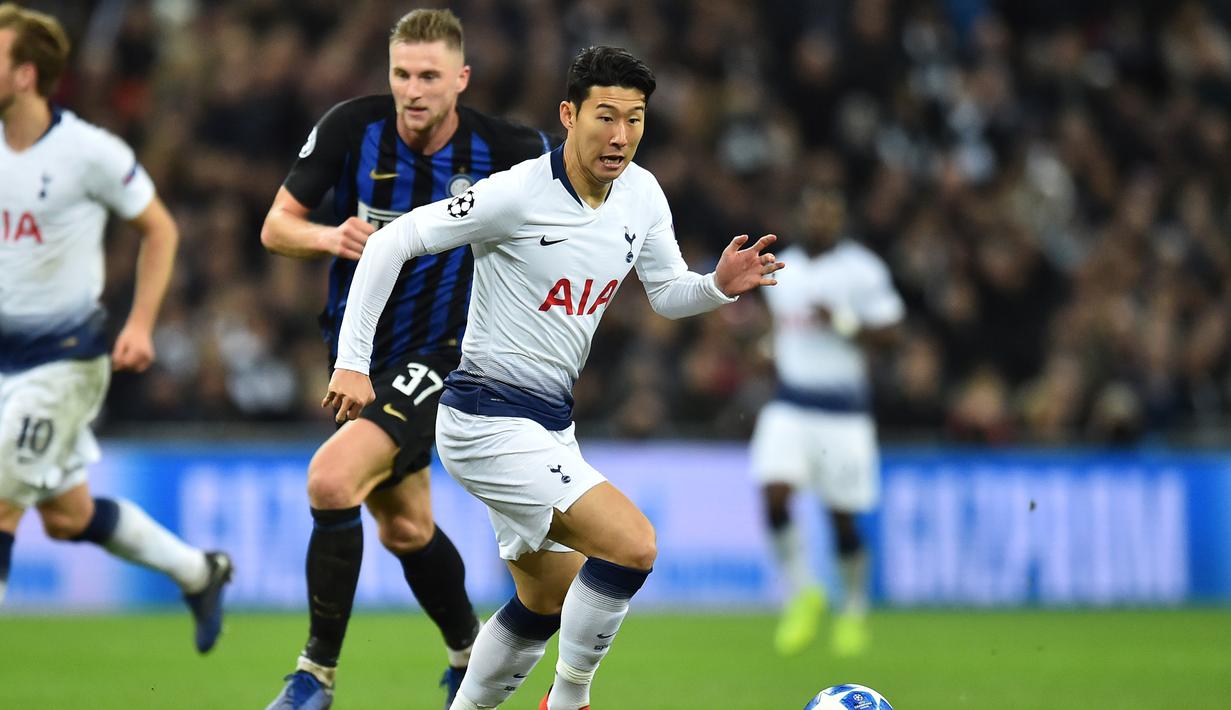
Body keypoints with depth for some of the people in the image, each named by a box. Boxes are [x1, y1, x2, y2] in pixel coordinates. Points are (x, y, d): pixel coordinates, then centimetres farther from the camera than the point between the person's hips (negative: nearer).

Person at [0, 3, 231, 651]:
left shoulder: (89, 152, -14)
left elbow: (159, 229, -3)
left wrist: (140, 324, -11)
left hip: (66, 357, -6)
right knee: (65, 517, 13)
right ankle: (198, 572, 33)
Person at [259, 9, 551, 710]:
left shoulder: (501, 148, -15)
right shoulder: (351, 128, -11)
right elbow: (276, 226, -6)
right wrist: (328, 237, -27)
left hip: (440, 357, -4)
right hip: (360, 353, 4)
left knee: (332, 479, -26)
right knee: (405, 527, 18)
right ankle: (469, 651, 45)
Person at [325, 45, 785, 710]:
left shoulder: (642, 194, 2)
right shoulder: (519, 194, -19)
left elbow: (668, 294, 14)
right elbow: (392, 241, -15)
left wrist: (720, 285, -9)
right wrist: (353, 360, -18)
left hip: (550, 424, 9)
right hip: (488, 422, -9)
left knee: (546, 606, 17)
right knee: (632, 544, -21)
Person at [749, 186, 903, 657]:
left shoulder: (862, 270, -7)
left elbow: (889, 333, -8)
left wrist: (843, 322, -21)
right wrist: (773, 351, 7)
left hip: (843, 409, -4)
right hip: (789, 406, 4)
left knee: (842, 516, 3)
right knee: (774, 494, -16)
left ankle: (854, 611, 24)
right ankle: (803, 595, 3)